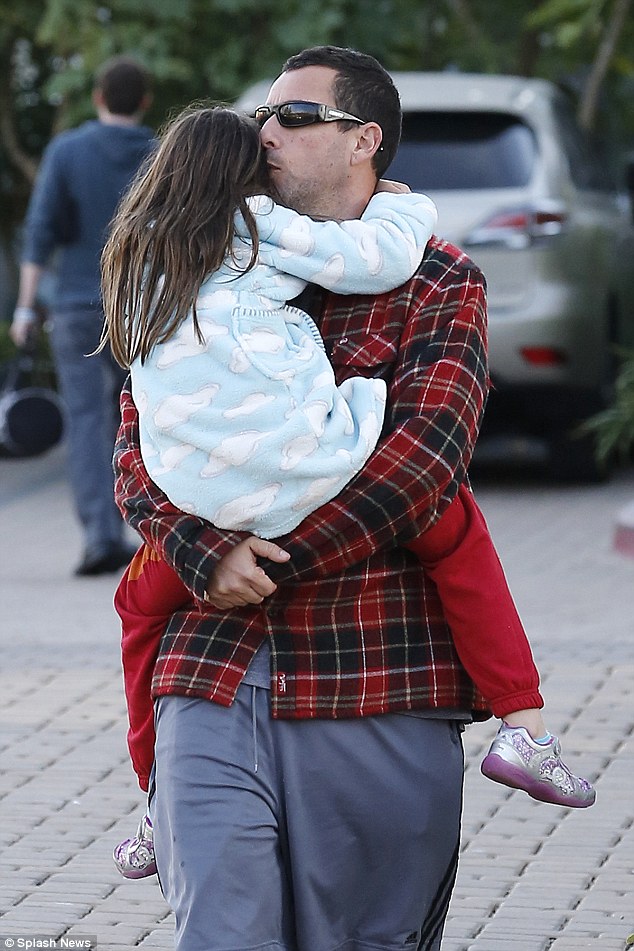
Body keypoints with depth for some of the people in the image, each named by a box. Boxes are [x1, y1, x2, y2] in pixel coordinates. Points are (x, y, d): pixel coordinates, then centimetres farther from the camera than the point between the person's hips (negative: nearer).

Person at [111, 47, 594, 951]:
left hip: (374, 686, -2)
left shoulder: (437, 283, 6)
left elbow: (424, 452, -9)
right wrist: (206, 554, -12)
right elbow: (137, 443, 8)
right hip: (212, 674, 2)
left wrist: (271, 561, -12)